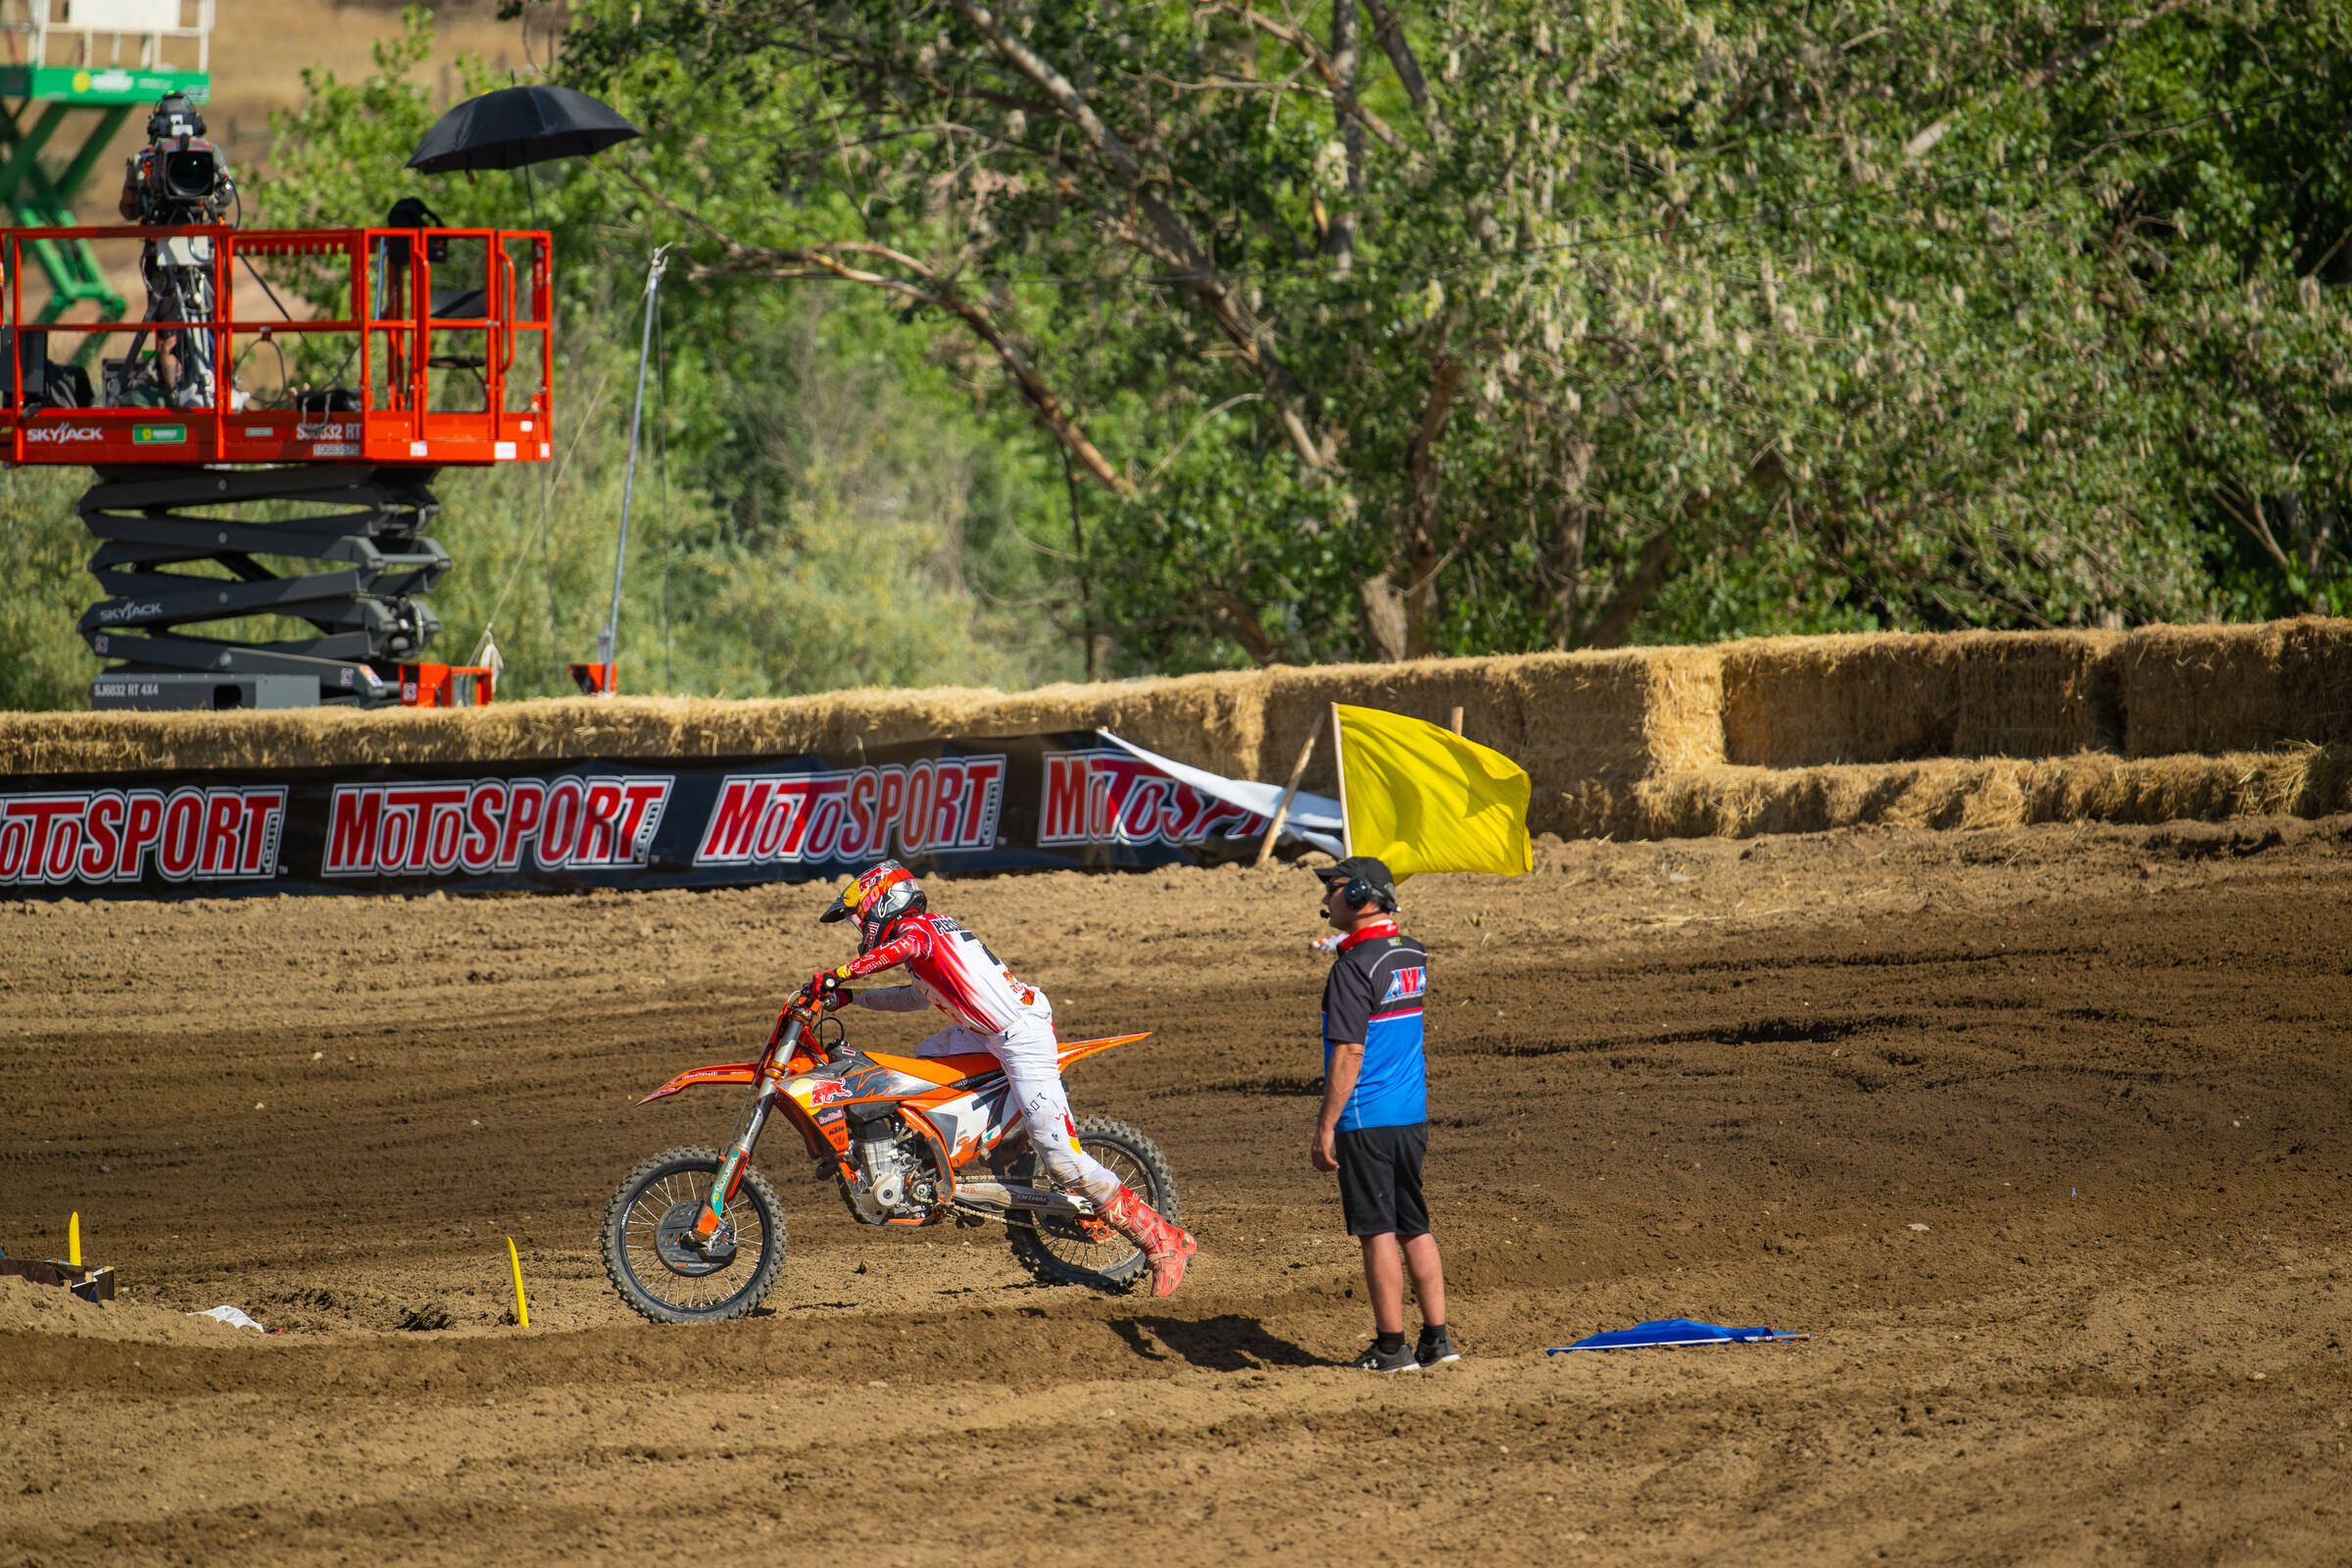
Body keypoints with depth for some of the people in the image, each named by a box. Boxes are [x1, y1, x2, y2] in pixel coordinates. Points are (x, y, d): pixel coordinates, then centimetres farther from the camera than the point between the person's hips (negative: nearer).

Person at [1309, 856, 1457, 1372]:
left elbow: (1349, 1054, -20)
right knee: (1415, 1227, 13)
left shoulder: (1354, 967, -16)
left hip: (1365, 1118, -8)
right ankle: (1436, 1337, 13)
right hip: (1413, 1116, 8)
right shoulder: (1413, 955, 8)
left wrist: (1326, 1128, -16)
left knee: (1377, 1232, -3)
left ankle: (1391, 1345, -1)